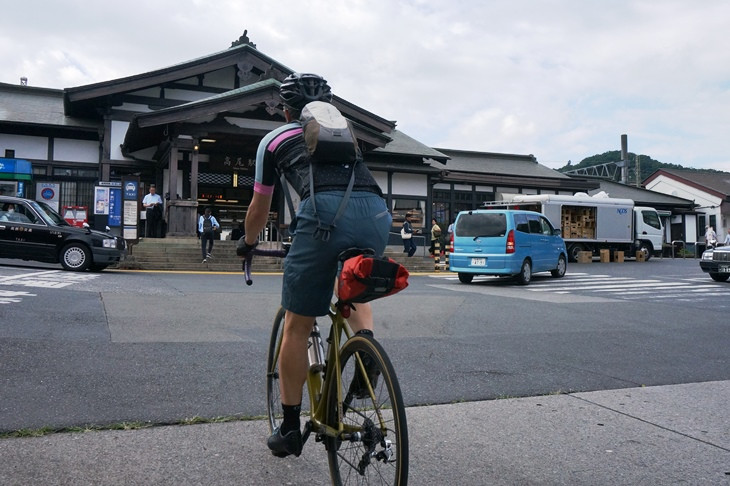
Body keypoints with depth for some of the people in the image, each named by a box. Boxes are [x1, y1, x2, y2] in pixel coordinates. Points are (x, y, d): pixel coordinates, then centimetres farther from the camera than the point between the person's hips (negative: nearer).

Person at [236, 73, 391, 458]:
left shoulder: (275, 139, 26)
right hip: (377, 212, 4)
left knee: (296, 327, 10)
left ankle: (290, 429, 21)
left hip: (325, 214, -4)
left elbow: (260, 208, 33)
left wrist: (247, 243, 52)